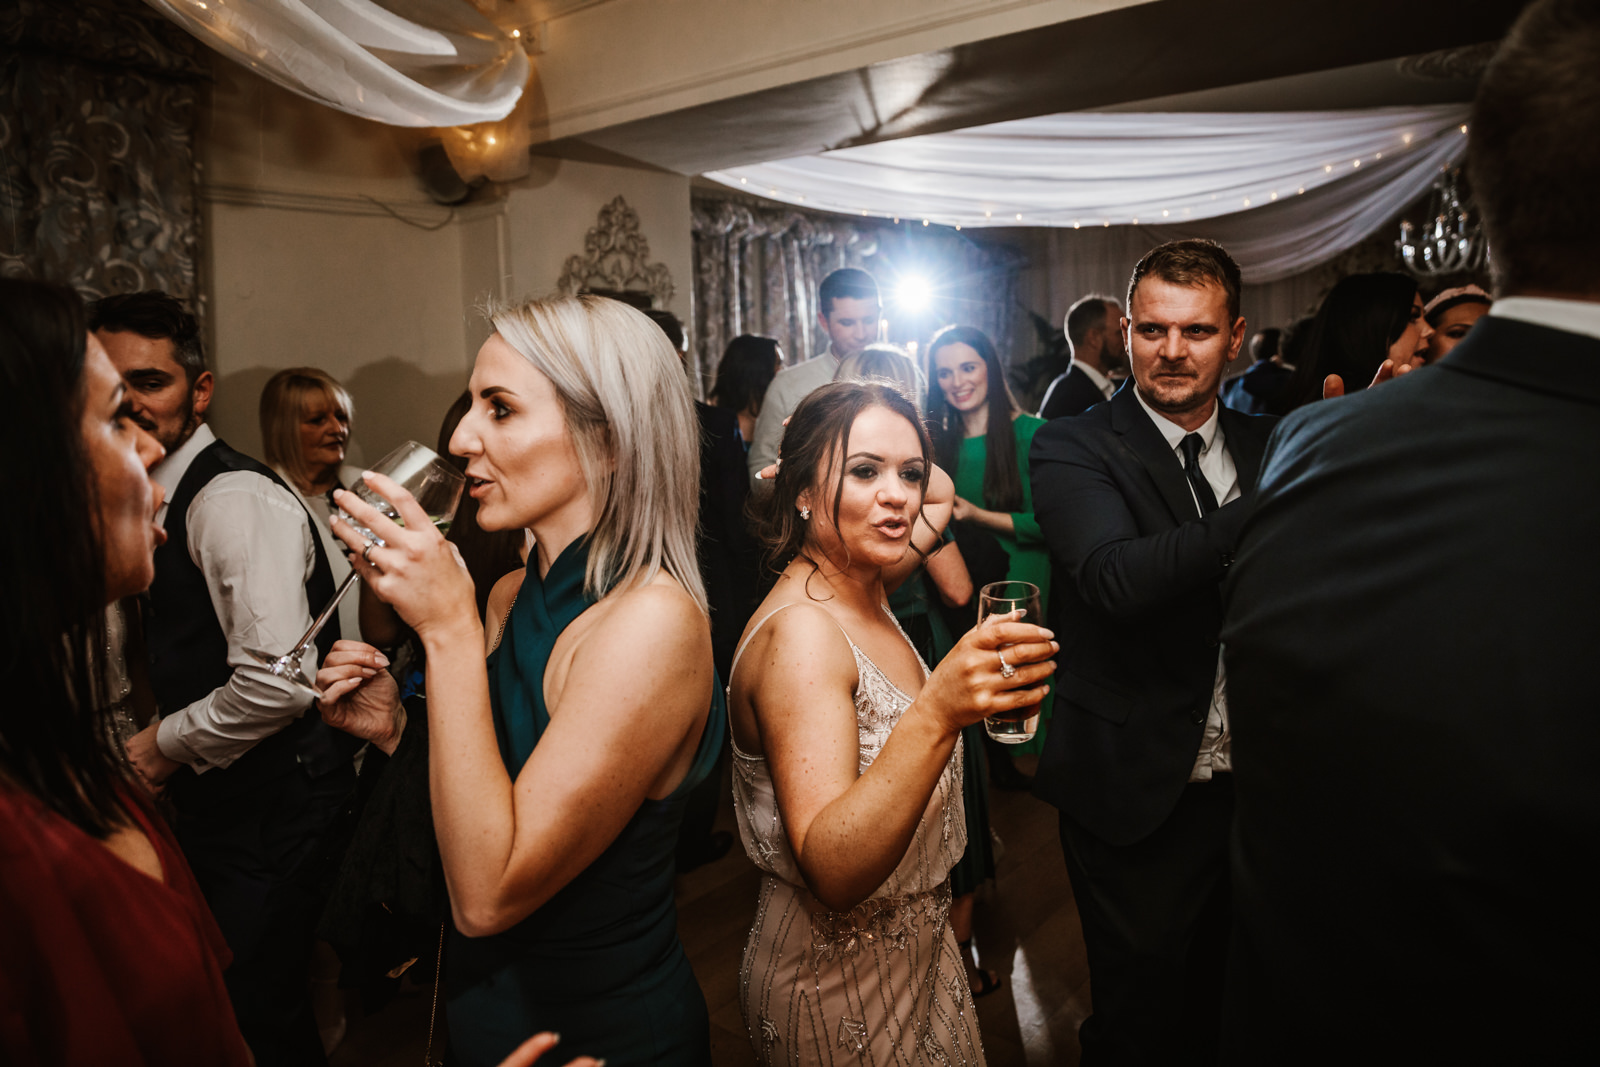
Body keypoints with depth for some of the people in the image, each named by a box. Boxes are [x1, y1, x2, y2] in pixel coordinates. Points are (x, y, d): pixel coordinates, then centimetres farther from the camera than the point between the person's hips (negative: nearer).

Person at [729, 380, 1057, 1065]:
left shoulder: (861, 590, -2)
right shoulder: (799, 630, -28)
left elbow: (943, 492, 18)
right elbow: (831, 873, -35)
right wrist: (937, 715, -47)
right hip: (837, 989, -8)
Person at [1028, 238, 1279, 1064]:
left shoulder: (1271, 446, 4)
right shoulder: (1072, 450, -12)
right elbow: (1117, 580, -30)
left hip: (1252, 781, 5)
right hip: (1138, 791, -5)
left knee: (1222, 999, 25)